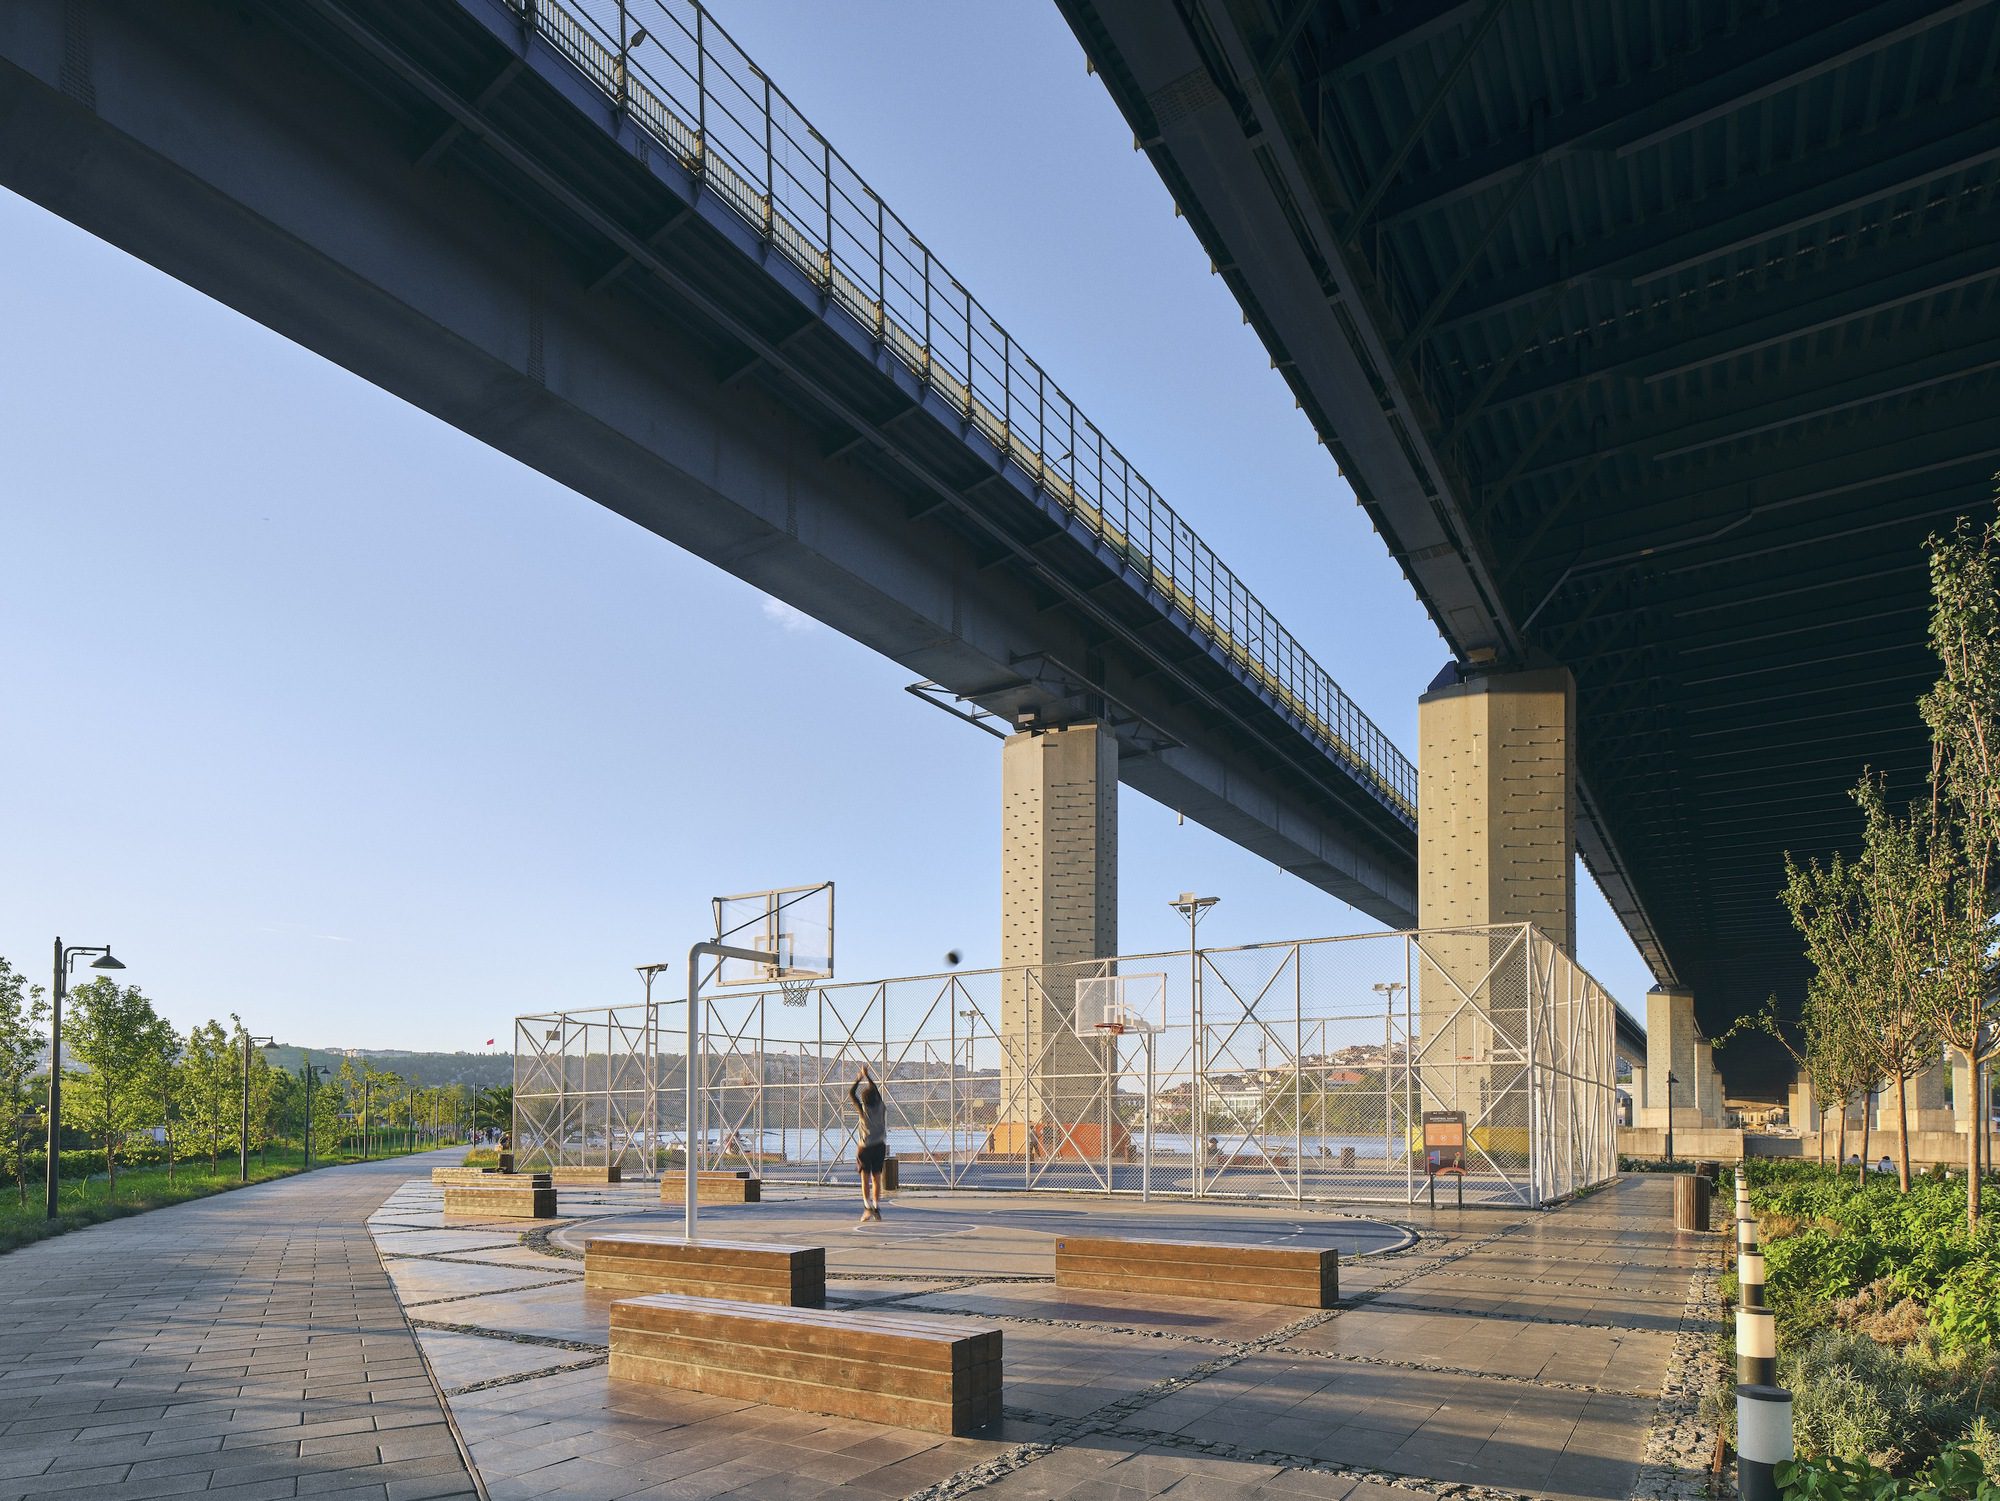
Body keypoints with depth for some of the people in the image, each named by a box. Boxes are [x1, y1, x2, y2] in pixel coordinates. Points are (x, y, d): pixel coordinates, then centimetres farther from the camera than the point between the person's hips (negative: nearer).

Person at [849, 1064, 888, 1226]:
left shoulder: (863, 1109, -8)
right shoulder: (881, 1108, 1)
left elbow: (851, 1093, 1)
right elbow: (876, 1090, 15)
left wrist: (858, 1079, 12)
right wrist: (867, 1075, 23)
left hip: (866, 1147, -3)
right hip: (880, 1146, 3)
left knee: (865, 1178, 1)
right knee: (876, 1178, 9)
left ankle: (867, 1207, -10)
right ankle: (876, 1208, 9)